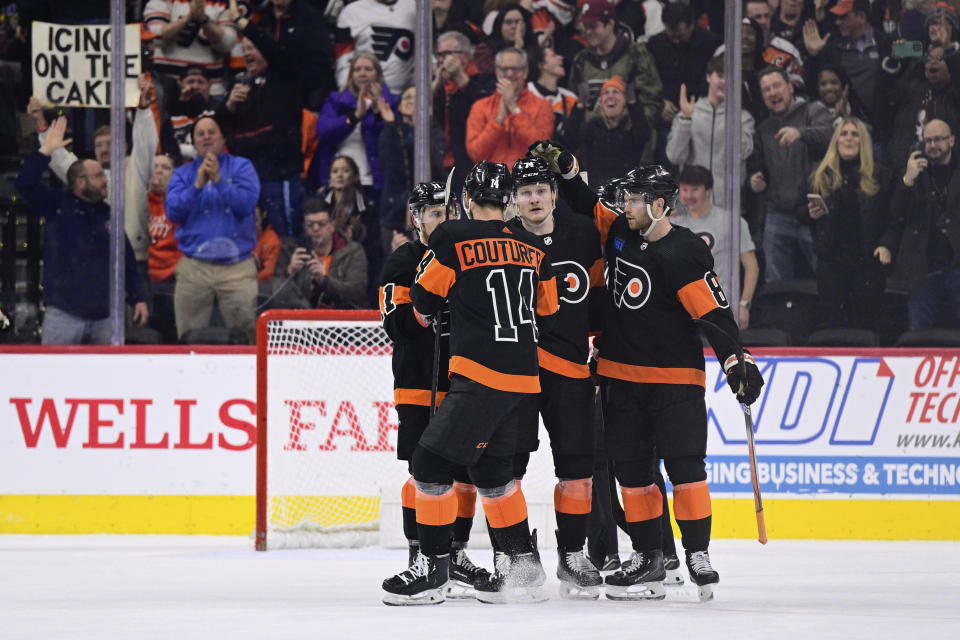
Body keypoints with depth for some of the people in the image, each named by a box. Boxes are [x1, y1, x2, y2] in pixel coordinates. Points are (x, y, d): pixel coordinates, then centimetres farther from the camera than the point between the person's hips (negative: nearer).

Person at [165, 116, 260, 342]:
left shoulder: (241, 167, 7)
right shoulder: (183, 174, 12)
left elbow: (246, 204, -8)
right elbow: (173, 212, -2)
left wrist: (218, 179, -16)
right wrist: (198, 185, -13)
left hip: (237, 268, -1)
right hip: (194, 268, 1)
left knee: (246, 337, -6)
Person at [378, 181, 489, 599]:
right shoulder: (403, 264, -4)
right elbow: (396, 324, -14)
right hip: (419, 386, -5)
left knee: (467, 471, 7)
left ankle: (456, 553, 16)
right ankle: (420, 557, -5)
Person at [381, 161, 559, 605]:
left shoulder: (454, 239, -8)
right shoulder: (534, 248, 11)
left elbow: (424, 300, 2)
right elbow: (545, 317, 17)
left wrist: (428, 316, 25)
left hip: (479, 375, -7)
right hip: (523, 377, 7)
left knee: (432, 462, -2)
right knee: (490, 467, 19)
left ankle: (433, 568, -3)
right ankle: (522, 566, 21)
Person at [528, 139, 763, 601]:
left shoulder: (686, 254, -14)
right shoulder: (619, 234, 6)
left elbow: (713, 311, -17)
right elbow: (584, 205, 20)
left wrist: (735, 362, -25)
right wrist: (562, 166, 6)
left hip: (674, 377, -6)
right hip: (621, 374, 6)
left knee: (684, 464, -9)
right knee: (631, 468, 5)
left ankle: (698, 554, -2)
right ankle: (648, 558, 10)